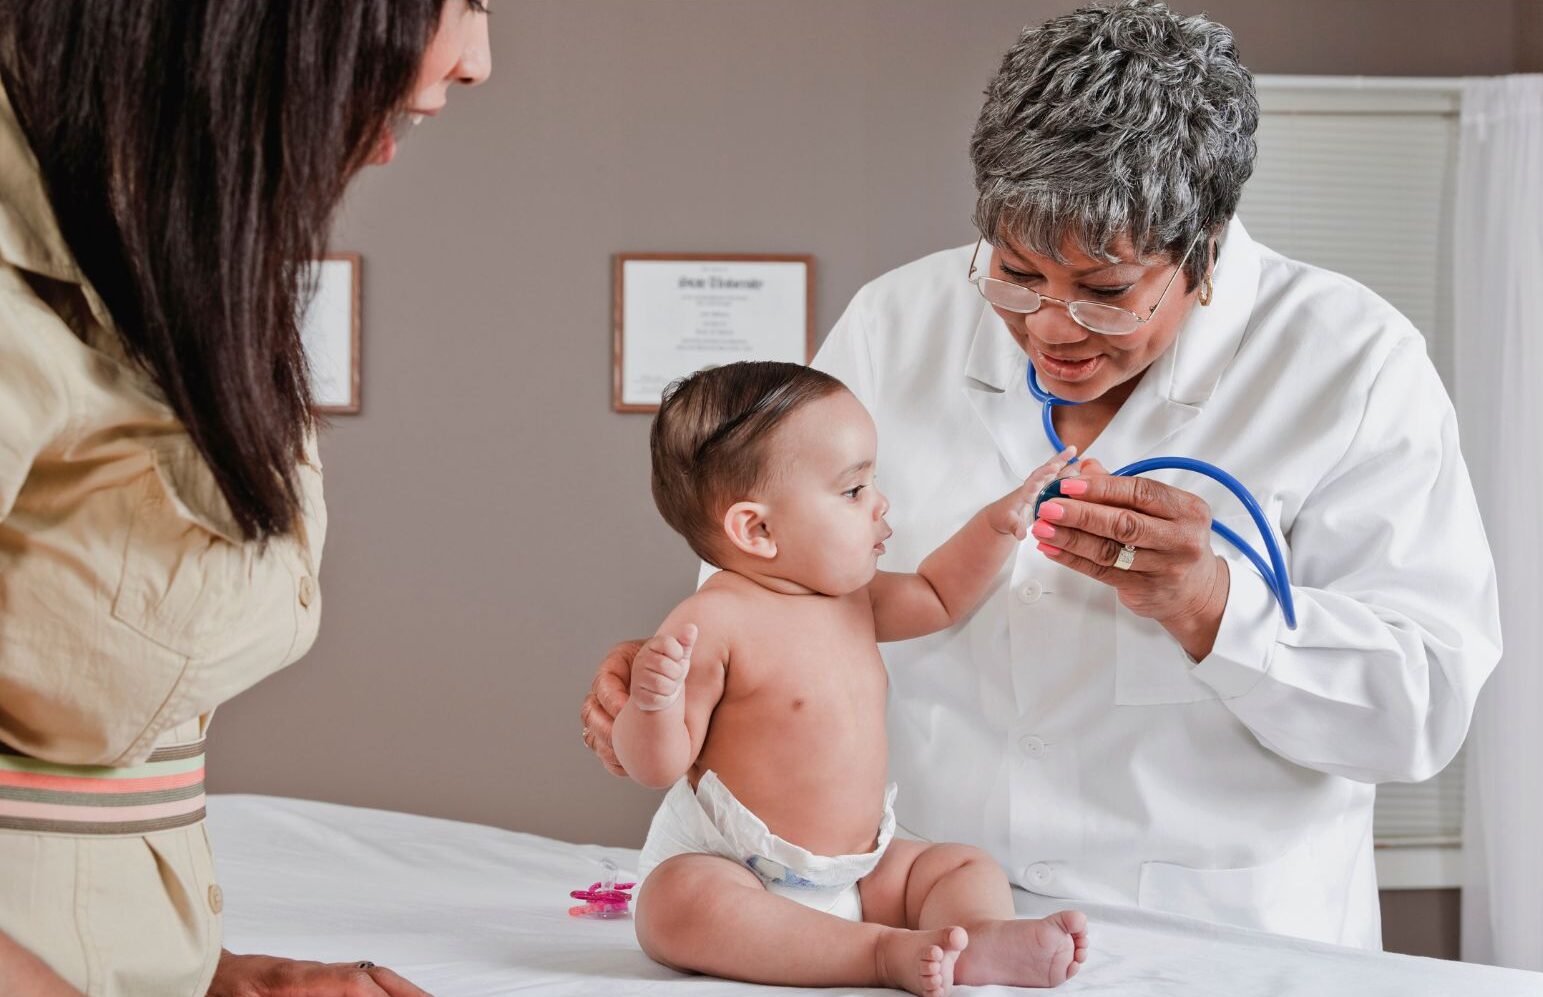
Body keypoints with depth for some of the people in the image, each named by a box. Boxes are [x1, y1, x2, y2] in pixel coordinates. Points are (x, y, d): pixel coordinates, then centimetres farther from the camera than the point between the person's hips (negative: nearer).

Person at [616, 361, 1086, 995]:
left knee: (966, 868, 1)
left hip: (857, 869, 8)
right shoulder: (716, 622, -16)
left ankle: (981, 941, -33)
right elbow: (657, 766, -15)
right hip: (725, 867, -8)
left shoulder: (852, 598, 10)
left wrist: (1000, 522, 18)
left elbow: (939, 597, 30)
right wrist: (653, 704, -36)